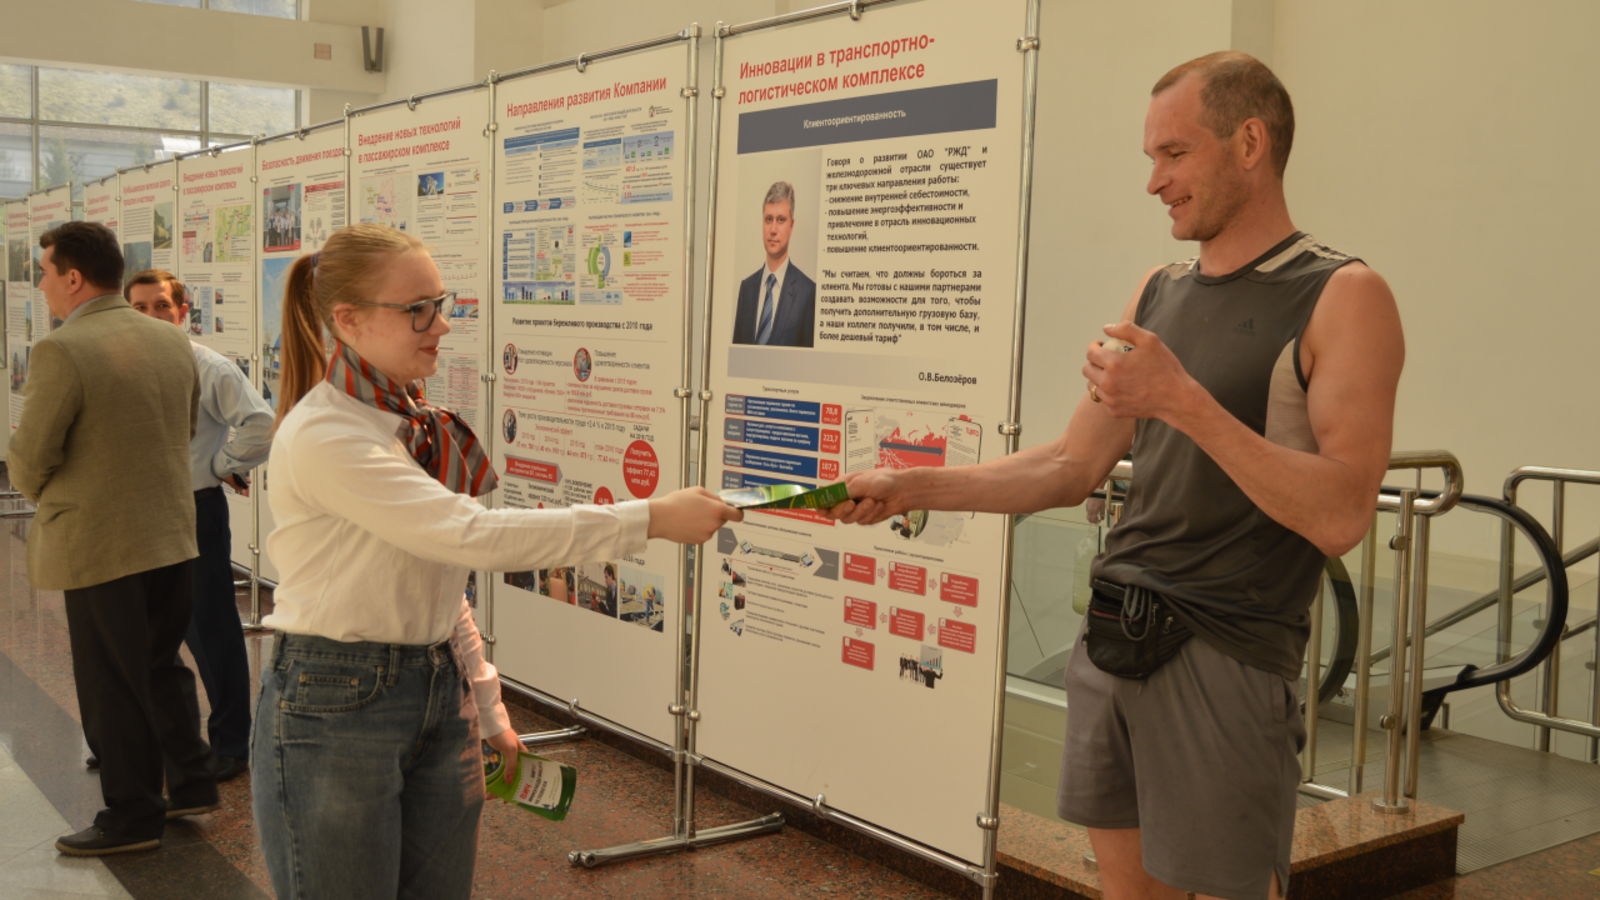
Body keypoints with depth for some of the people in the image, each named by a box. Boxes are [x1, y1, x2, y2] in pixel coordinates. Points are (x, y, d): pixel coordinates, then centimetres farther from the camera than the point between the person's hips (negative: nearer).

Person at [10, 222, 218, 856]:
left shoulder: (62, 351, -18)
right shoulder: (173, 342, 4)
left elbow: (28, 460, -14)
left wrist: (44, 494, 7)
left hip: (98, 544, -7)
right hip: (175, 535, 7)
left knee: (112, 686, 7)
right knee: (162, 666, 22)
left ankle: (133, 816, 18)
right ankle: (193, 784, 30)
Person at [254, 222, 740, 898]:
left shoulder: (416, 423, 8)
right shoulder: (323, 436, -19)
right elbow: (472, 534, -28)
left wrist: (488, 711, 15)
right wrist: (651, 519, -29)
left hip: (437, 692, 8)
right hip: (334, 707, -8)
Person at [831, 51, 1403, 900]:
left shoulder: (1342, 298, -8)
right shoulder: (1158, 292, 12)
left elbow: (1340, 516, -17)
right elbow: (1071, 467, 13)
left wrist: (1184, 400, -23)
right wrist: (910, 489, 6)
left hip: (1228, 651, -6)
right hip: (1113, 635, 6)